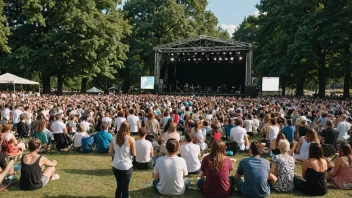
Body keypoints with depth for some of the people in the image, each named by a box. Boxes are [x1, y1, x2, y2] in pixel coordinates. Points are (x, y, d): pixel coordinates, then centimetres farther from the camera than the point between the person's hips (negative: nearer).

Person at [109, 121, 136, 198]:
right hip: (126, 167, -4)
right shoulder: (130, 139, -13)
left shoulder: (114, 138, -1)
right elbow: (134, 154, -7)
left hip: (115, 166, 4)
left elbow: (110, 152, 4)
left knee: (119, 186, 24)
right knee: (125, 187, 10)